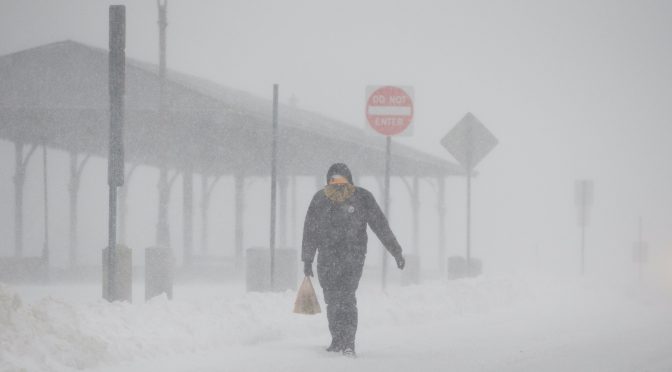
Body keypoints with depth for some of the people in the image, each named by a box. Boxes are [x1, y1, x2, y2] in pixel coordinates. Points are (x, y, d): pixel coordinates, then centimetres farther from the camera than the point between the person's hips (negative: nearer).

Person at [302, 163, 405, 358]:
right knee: (332, 300, 7)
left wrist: (396, 252, -2)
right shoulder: (320, 199, 1)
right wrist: (307, 260, 9)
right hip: (327, 259, 3)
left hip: (353, 256, -3)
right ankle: (337, 339, 23)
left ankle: (348, 344, -18)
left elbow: (381, 226, -2)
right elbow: (310, 231, 7)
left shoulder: (362, 198, -4)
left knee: (346, 298, -15)